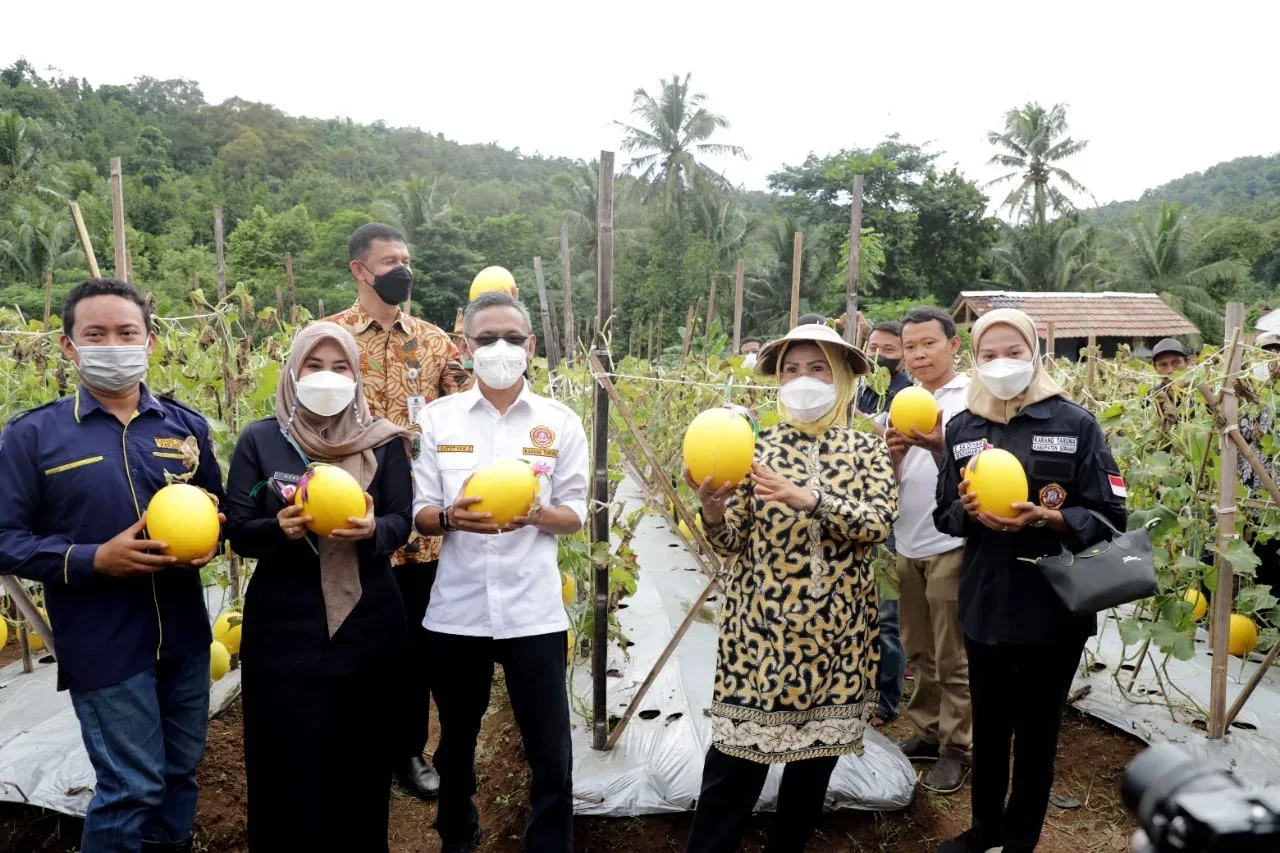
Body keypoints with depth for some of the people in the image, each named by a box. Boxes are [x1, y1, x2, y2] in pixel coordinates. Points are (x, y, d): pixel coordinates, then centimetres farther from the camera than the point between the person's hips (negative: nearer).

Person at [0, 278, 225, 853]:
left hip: (185, 635, 4)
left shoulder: (187, 427, 4)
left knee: (181, 773, 18)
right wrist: (95, 559, -21)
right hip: (104, 646, -4)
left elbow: (216, 509, 13)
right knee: (131, 787, 4)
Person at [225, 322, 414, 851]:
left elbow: (401, 523, 0)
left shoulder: (382, 441, 2)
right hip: (283, 625, 0)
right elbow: (238, 531, 0)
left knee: (361, 758, 10)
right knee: (288, 763, 5)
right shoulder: (259, 439, 1)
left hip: (367, 623, 1)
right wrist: (279, 528, -21)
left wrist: (372, 529, -22)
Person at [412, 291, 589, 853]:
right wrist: (451, 517, -21)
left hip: (533, 611, -1)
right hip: (456, 609, 2)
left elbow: (576, 515, 1)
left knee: (550, 751, 2)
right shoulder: (437, 418, 0)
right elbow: (418, 514, 1)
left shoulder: (560, 423, -1)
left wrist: (536, 514, -20)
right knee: (456, 741, 20)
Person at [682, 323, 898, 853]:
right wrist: (713, 510, -24)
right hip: (761, 624, -1)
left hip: (837, 630, 2)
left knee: (816, 756, 13)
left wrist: (808, 498, -26)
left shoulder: (867, 450, 4)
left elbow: (878, 523, -13)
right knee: (734, 762, -1)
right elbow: (732, 542, -2)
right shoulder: (757, 448, 2)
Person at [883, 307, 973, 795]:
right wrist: (892, 452, -12)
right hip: (908, 544, 6)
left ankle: (956, 748, 15)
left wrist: (940, 446, -28)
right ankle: (927, 731, 30)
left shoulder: (972, 398, -6)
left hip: (951, 544, -6)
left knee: (954, 657, 3)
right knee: (919, 651, 16)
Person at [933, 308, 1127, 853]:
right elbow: (944, 515, 10)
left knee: (1037, 728, 13)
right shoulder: (962, 428, 4)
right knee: (988, 725, 17)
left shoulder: (1076, 424, -7)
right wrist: (970, 511, -12)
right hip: (984, 605, 3)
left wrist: (1045, 517, -23)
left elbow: (1109, 518, -7)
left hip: (1054, 607, -3)